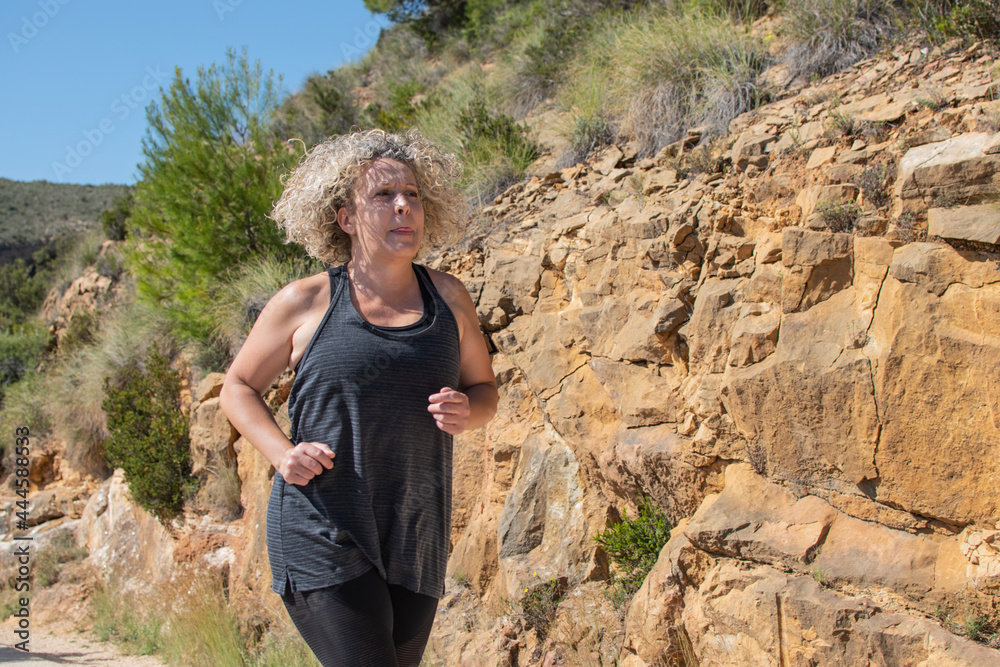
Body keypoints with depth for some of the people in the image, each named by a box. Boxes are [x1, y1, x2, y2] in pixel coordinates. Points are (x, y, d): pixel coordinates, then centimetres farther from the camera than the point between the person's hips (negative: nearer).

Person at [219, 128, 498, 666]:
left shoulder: (448, 297, 6)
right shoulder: (306, 303, -3)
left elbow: (485, 390, 16)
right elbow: (238, 387, 8)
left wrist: (466, 411, -8)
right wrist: (281, 454, -10)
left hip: (415, 543, 5)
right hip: (322, 538, -4)